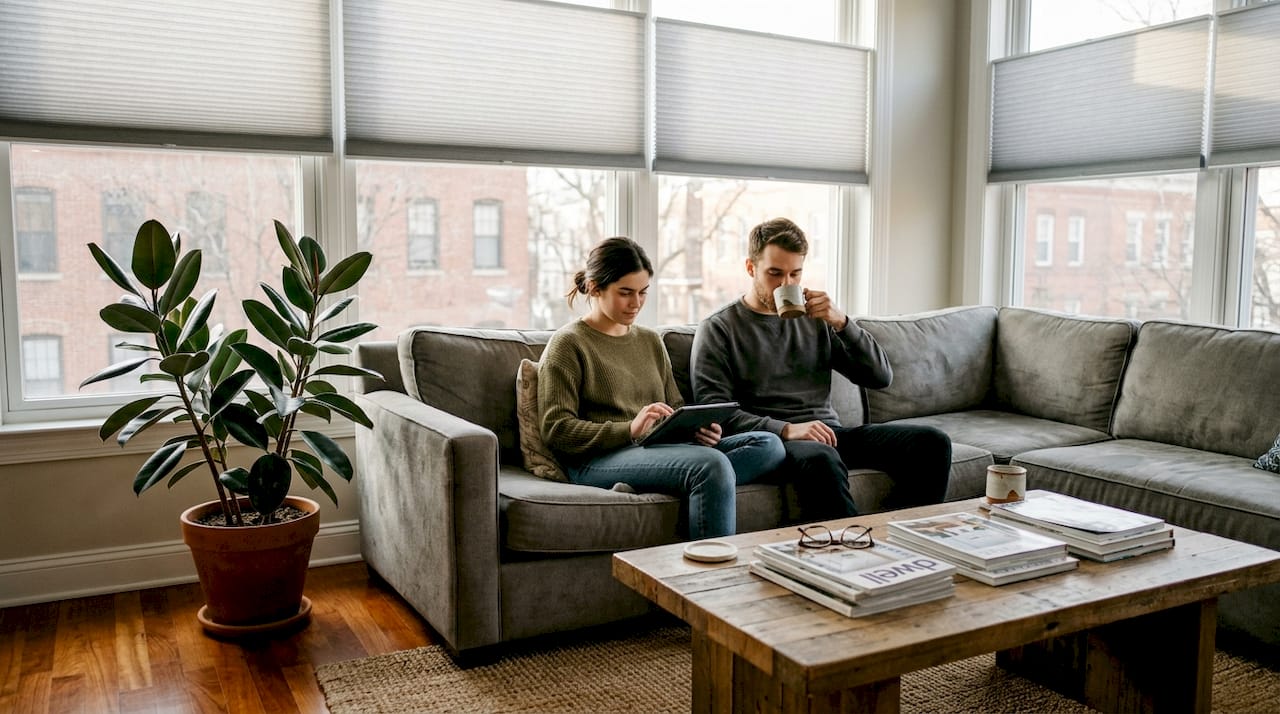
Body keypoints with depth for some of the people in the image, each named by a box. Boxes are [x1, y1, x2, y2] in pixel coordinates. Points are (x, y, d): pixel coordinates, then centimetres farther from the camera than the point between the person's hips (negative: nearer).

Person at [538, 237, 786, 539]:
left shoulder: (650, 341, 24)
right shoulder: (568, 344, 3)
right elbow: (556, 429, -7)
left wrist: (697, 427, -1)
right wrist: (629, 430, -19)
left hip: (658, 449, 7)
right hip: (599, 459, -7)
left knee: (769, 444, -13)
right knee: (712, 464, -33)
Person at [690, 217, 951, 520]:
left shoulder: (816, 320, 17)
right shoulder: (717, 329, 4)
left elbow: (882, 377, 11)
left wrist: (842, 323, -5)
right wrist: (786, 430, -21)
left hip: (829, 433, 6)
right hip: (772, 438, -5)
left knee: (932, 442, -14)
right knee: (821, 459, -39)